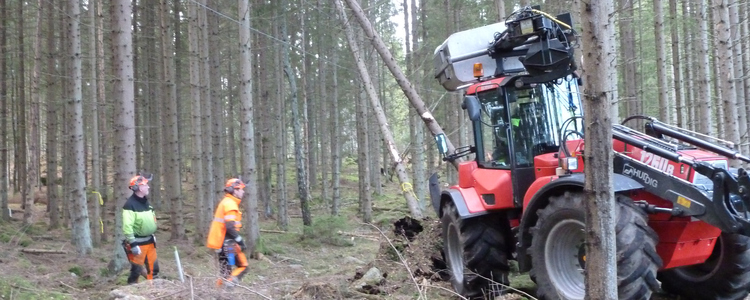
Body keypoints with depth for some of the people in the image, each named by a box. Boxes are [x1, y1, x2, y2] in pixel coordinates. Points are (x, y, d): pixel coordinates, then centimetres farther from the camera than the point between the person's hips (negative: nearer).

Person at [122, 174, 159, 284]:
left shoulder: (145, 202, 10)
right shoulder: (130, 204, -18)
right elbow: (127, 226, -23)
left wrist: (152, 236, 23)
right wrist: (133, 244, -25)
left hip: (149, 241, 8)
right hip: (137, 242, -8)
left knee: (153, 268, 11)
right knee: (136, 270, -2)